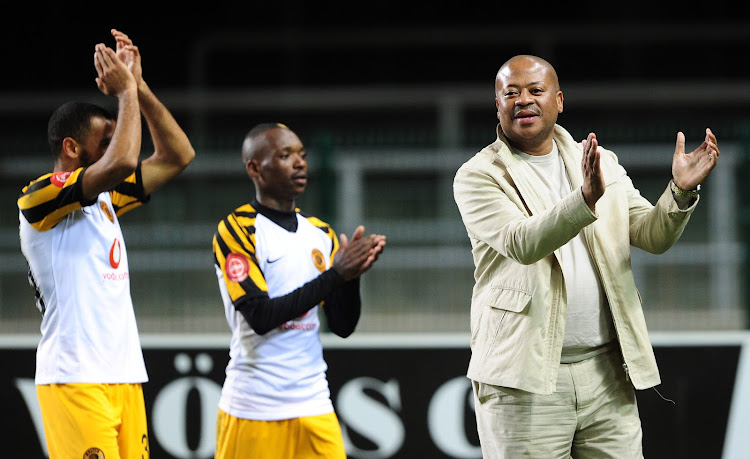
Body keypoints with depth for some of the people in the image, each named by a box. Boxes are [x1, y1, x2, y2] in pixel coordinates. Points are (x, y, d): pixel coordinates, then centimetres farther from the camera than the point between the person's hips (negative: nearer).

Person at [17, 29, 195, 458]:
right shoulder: (40, 196, -7)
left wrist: (139, 86, 12)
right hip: (75, 378, -8)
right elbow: (120, 164, -23)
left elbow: (177, 156, 22)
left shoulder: (105, 199, 18)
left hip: (124, 375, 8)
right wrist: (126, 91, -9)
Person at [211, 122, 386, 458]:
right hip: (253, 410, -5)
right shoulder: (236, 230, -6)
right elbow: (260, 316, -16)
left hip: (313, 405, 5)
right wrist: (334, 275, -17)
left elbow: (343, 327, 10)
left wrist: (352, 275, -9)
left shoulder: (321, 234, 12)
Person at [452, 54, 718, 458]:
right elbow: (521, 243, -19)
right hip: (526, 377, -4)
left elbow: (653, 236, 7)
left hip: (607, 372, 4)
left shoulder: (601, 163, 14)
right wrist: (586, 198, -34)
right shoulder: (478, 176, -2)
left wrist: (681, 190, -13)